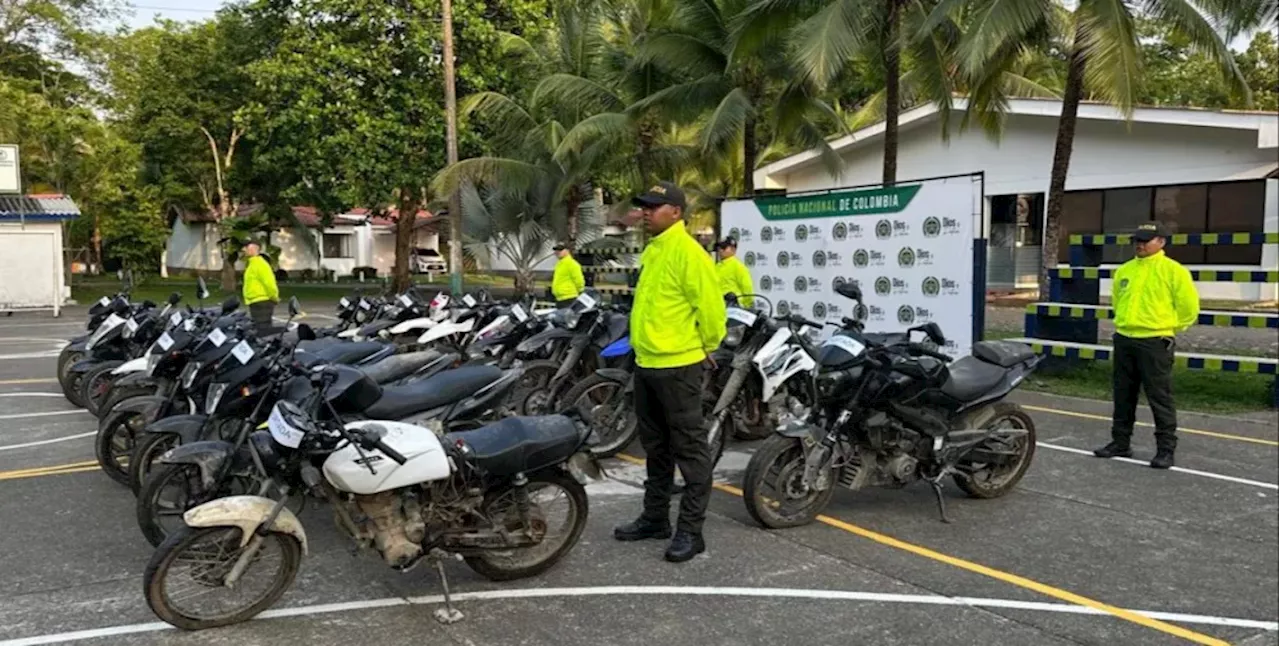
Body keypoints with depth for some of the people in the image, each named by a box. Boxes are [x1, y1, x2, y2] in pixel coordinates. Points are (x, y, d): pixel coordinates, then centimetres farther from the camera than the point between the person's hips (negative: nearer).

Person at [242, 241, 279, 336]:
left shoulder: (259, 263, -14)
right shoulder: (252, 264, 20)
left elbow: (269, 282, -23)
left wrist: (274, 297, -14)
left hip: (261, 303, -11)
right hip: (257, 303, 11)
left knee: (263, 331, -11)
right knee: (259, 330, 15)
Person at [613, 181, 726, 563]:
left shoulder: (687, 251, -16)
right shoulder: (652, 250, 14)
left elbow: (710, 304, -17)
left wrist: (707, 347, -5)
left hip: (678, 365, -10)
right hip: (647, 363, 10)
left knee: (689, 449, -1)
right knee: (655, 447, 18)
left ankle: (691, 530, 6)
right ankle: (655, 517, 30)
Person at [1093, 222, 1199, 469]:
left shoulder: (1173, 271, -6)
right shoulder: (1124, 271, 11)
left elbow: (1189, 306, -3)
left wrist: (1167, 327, 5)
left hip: (1155, 343, -6)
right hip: (1123, 340, 6)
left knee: (1160, 398, -3)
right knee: (1123, 396, 12)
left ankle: (1166, 449, 5)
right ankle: (1120, 442, 21)